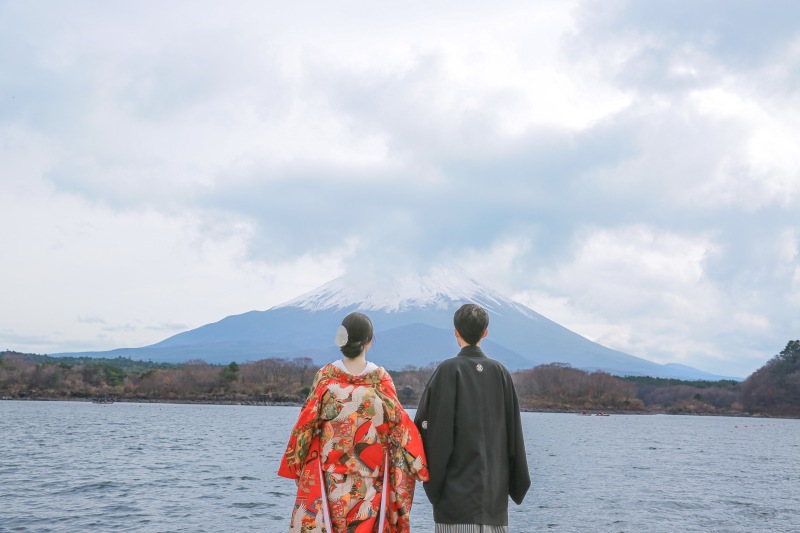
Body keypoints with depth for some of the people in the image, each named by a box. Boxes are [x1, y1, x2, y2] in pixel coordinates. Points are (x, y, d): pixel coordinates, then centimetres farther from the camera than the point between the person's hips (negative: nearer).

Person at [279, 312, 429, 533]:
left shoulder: (326, 376, -5)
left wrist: (295, 464, 7)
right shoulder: (380, 378, -6)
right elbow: (399, 423, -5)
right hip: (370, 479, 0)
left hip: (329, 475, 0)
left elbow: (306, 422, -3)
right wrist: (418, 465, 3)